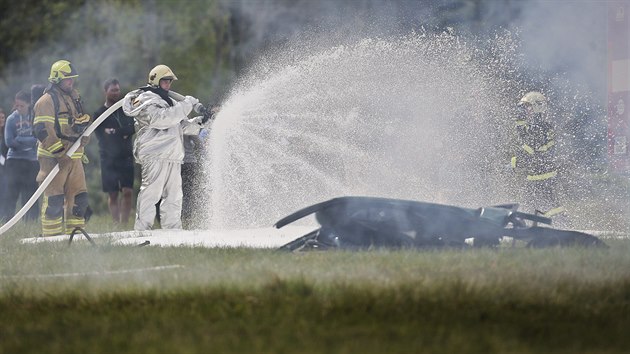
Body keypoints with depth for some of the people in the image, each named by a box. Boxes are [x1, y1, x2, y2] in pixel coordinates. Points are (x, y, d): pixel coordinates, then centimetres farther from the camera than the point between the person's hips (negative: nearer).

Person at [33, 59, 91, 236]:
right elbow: (43, 130, -17)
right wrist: (60, 154, -20)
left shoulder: (74, 98, 18)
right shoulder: (47, 100, -9)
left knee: (79, 196, 7)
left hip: (73, 157, 8)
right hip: (53, 157, -8)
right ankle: (51, 237, -4)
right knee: (54, 199, -7)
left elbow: (84, 122, 30)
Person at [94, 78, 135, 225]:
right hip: (109, 159, -2)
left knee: (128, 192, -8)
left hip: (126, 156, 2)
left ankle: (124, 223, -6)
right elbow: (102, 137, -7)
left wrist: (114, 132, -10)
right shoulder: (99, 114, 2)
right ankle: (117, 224, 3)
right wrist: (123, 134, -8)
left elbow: (133, 128, -2)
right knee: (113, 194, -1)